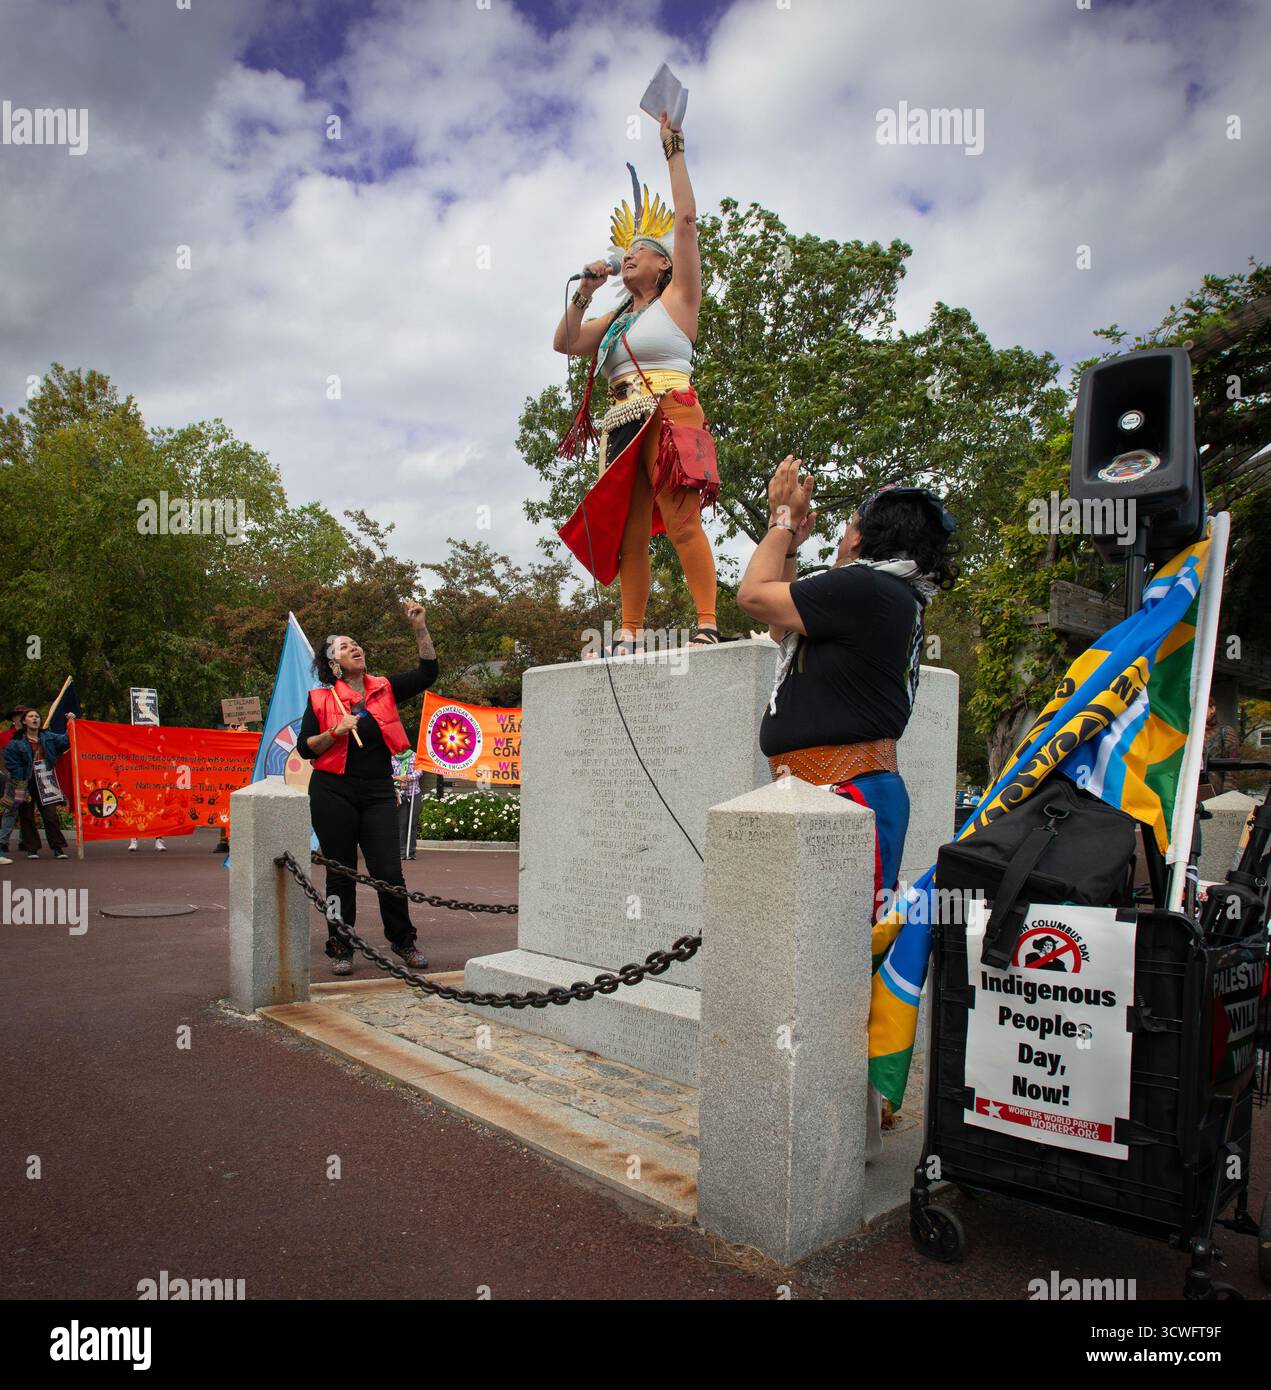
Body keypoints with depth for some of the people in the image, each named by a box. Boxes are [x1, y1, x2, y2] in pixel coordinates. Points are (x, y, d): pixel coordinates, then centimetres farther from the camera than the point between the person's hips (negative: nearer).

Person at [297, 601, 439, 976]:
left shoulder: (384, 689, 6)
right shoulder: (321, 699, 1)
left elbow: (427, 674, -1)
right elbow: (304, 748, 0)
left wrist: (420, 628, -8)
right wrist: (336, 732, -17)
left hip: (379, 793, 1)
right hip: (334, 794, -1)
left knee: (389, 871, 0)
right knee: (341, 874, 6)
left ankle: (403, 941, 17)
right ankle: (341, 949, 19)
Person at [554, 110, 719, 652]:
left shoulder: (677, 298, 12)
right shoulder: (616, 318, 27)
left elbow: (686, 219, 6)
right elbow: (564, 343, 22)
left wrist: (674, 153, 12)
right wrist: (583, 293, 15)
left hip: (667, 415, -6)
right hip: (622, 425, 6)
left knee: (681, 522, -19)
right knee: (627, 534, -2)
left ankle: (708, 622, -22)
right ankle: (630, 632, -3)